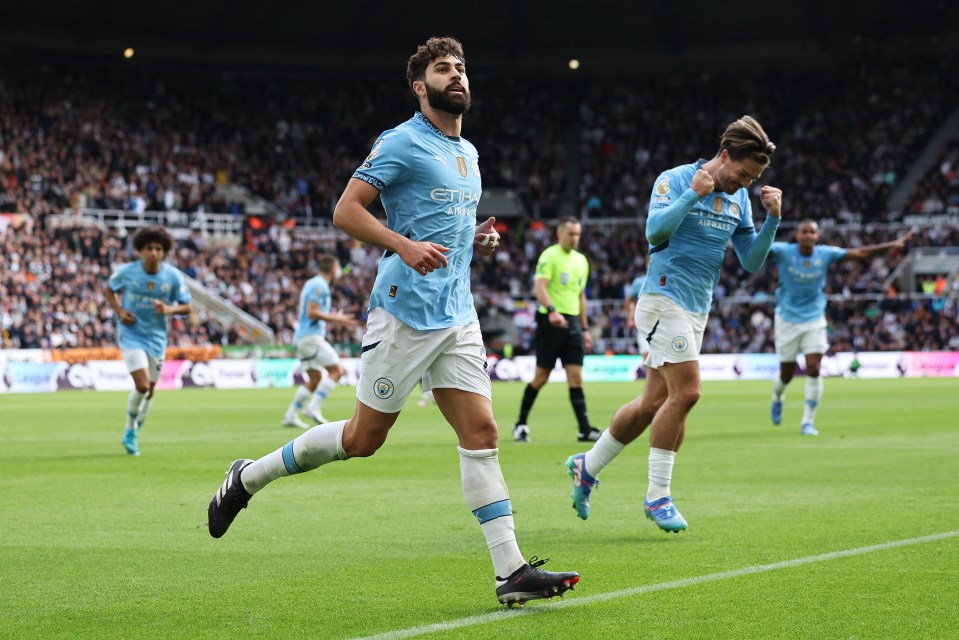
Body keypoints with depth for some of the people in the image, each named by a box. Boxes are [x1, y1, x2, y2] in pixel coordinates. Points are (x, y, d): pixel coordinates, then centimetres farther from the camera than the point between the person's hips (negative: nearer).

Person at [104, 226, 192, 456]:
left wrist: (169, 309, -22)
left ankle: (133, 435, 32)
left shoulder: (173, 276, -9)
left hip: (156, 337, 3)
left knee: (149, 392, 10)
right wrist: (119, 311, -10)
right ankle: (130, 428, 9)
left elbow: (187, 307, -2)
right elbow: (108, 290, 7)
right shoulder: (126, 271, -11)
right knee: (142, 386, -17)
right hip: (131, 335, -3)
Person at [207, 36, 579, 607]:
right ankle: (249, 477, 19)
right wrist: (404, 245, -25)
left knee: (481, 433, -3)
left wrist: (478, 241, 9)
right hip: (405, 313, -7)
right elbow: (346, 211, -12)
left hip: (458, 317, 7)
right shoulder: (402, 143, -7)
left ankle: (511, 571, -6)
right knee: (364, 437, 0)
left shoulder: (468, 154, 18)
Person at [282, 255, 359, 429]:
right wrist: (336, 318, -12)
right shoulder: (319, 286, -11)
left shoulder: (312, 283, 20)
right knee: (336, 370, -9)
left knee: (315, 378, 13)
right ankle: (314, 407, -16)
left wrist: (335, 317, 21)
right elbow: (312, 313, -19)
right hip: (311, 336, -10)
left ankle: (291, 415, 10)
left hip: (302, 337, 10)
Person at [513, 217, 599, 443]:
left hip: (572, 322, 6)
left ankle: (584, 429, -5)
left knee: (576, 377, -1)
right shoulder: (549, 256, -7)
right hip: (551, 321, -6)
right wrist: (552, 310, -35)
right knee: (541, 376, -1)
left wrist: (585, 329, 21)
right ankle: (521, 424, 12)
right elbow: (539, 287, -19)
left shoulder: (581, 260, 16)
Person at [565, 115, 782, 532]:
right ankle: (657, 496, -8)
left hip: (697, 310, 8)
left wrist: (772, 219, -3)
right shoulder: (675, 180, -8)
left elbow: (751, 261, 10)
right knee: (686, 392, -17)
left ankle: (587, 467, 26)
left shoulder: (738, 199, 11)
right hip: (666, 297, -8)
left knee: (654, 402, 9)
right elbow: (655, 231, -21)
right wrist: (693, 194, -24)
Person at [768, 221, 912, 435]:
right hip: (787, 320, -1)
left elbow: (860, 253, -1)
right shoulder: (784, 252, -13)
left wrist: (891, 245, -6)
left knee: (813, 369, -13)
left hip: (814, 320, 1)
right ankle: (777, 399, 43)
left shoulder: (825, 254, -6)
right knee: (787, 374, 6)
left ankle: (808, 422, -2)